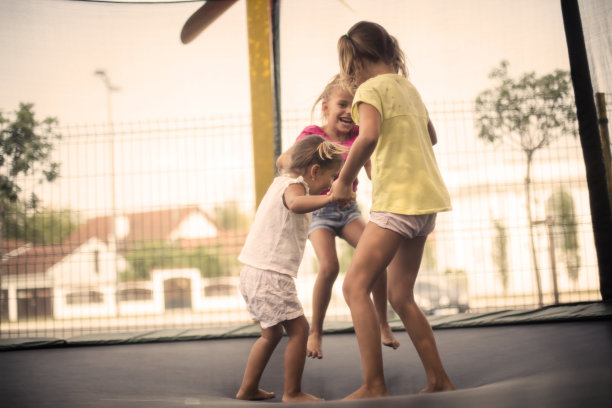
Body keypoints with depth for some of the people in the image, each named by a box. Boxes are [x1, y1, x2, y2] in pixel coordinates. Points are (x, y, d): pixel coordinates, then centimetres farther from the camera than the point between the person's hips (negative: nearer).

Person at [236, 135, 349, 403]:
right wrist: (331, 198, -45)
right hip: (270, 276, -10)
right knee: (298, 329, -4)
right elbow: (296, 204, -37)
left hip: (254, 274, 10)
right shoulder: (293, 186, -12)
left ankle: (248, 389, 29)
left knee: (272, 333, 21)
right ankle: (292, 393, 4)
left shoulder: (281, 182, 18)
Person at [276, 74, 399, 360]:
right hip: (319, 209, -3)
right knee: (329, 266, -23)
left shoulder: (357, 135, -2)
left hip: (348, 207, 3)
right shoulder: (313, 135, -10)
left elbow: (373, 173, -7)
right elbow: (281, 161, -16)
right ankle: (315, 332, -3)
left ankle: (383, 325, -1)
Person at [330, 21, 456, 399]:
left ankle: (374, 385, -14)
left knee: (356, 285, -10)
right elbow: (431, 137, 32)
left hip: (398, 201, -9)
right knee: (401, 297, 13)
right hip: (425, 200, 9)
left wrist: (343, 180, -16)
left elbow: (368, 136, -26)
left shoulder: (371, 88, -7)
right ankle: (439, 382, 14)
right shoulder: (408, 87, 19)